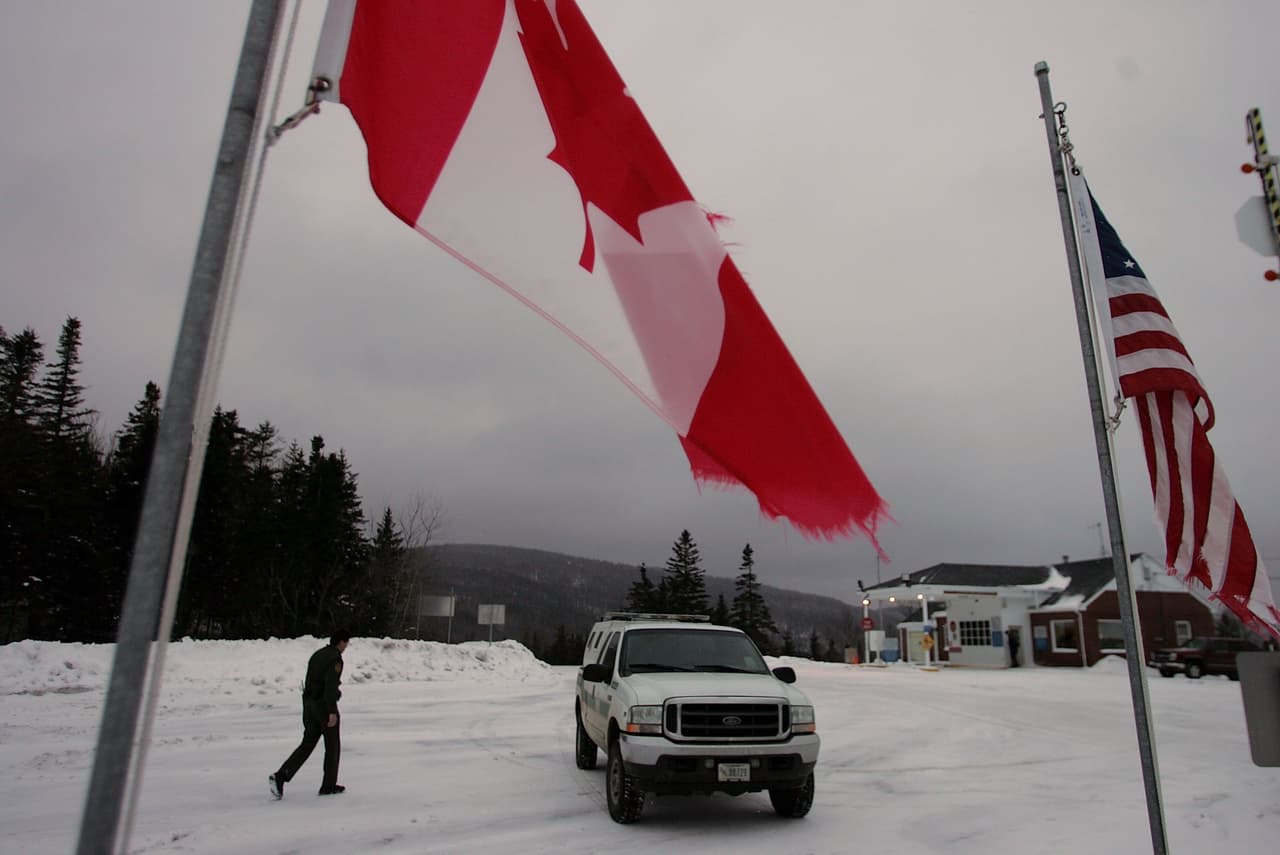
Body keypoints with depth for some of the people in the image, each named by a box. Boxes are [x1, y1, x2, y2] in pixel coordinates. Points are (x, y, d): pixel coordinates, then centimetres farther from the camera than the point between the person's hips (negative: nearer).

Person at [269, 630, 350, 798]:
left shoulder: (317, 655, 13)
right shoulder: (336, 659, -16)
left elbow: (310, 681, 18)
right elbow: (331, 684, -25)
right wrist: (333, 712, -25)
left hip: (309, 703, 8)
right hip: (324, 706, -8)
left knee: (307, 744, 13)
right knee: (333, 745, 7)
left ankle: (279, 777, -3)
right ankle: (329, 786, 15)